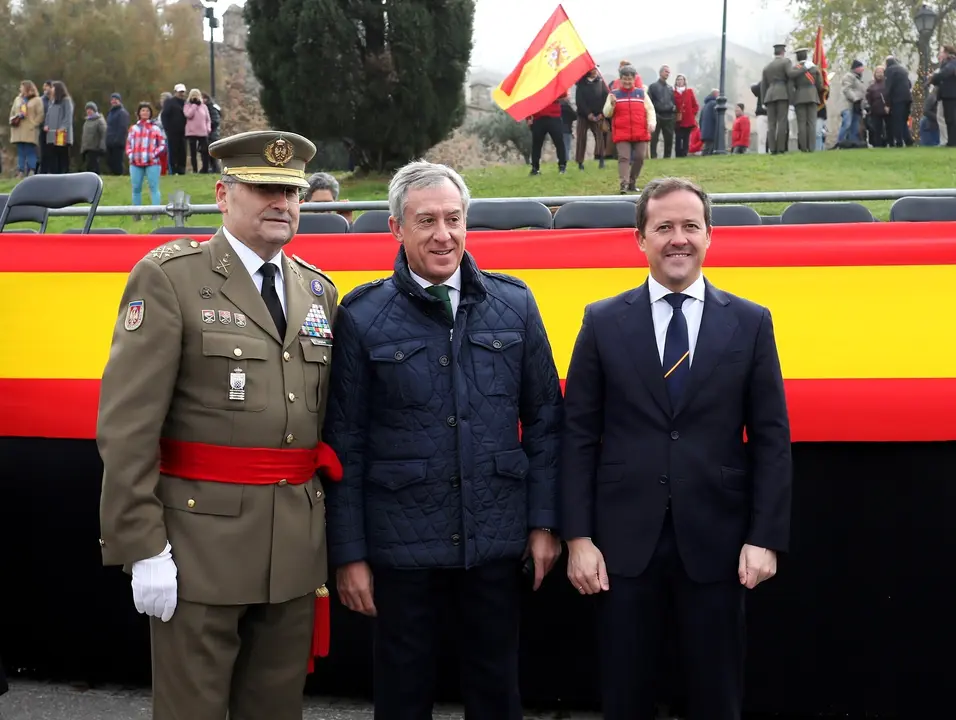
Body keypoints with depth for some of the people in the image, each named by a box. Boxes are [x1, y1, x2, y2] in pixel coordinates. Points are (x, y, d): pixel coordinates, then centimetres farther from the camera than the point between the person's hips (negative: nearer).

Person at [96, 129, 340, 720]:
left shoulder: (319, 290, 12)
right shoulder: (169, 278, -6)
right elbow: (128, 425, -11)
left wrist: (325, 530, 10)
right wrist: (142, 548, -15)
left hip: (298, 544, 5)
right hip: (202, 539, -5)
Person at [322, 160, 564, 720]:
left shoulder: (514, 304, 2)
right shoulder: (363, 317, -5)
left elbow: (544, 420, 6)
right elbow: (345, 442, -3)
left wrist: (544, 522, 3)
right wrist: (349, 553, -4)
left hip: (497, 540, 2)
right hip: (400, 542, -2)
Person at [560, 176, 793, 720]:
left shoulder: (751, 323, 2)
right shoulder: (603, 322, 2)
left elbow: (771, 439, 1)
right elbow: (579, 436, 0)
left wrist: (766, 537, -5)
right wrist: (578, 537, -5)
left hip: (716, 540, 0)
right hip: (625, 540, 0)